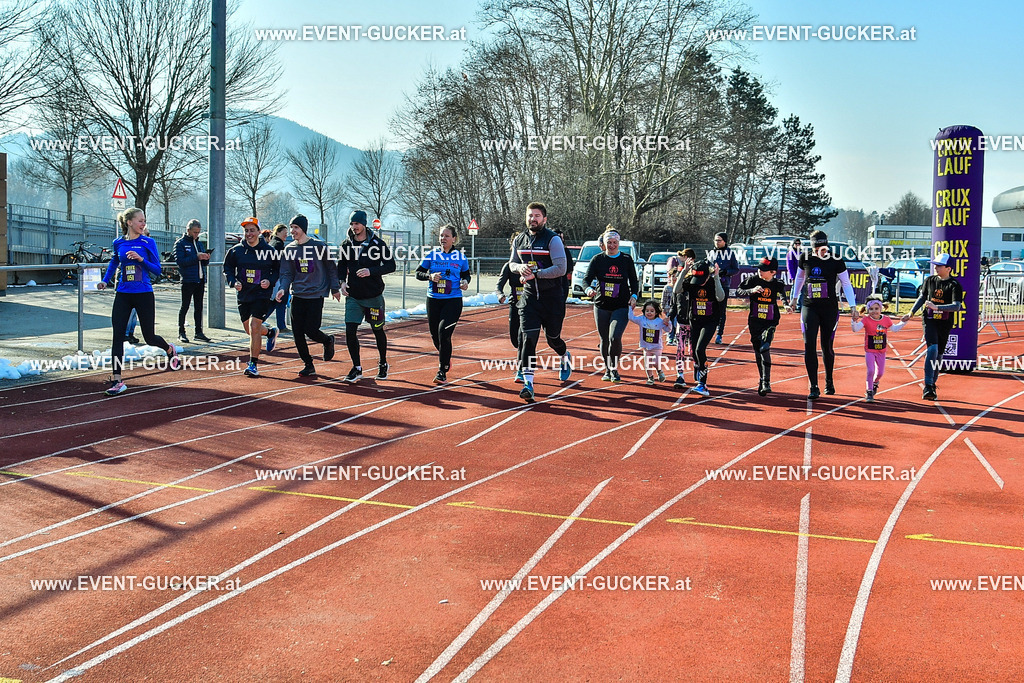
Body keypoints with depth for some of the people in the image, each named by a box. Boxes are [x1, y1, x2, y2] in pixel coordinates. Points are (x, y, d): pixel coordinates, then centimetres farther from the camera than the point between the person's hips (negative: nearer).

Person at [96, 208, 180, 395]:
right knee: (117, 336, -8)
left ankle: (170, 350, 41)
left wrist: (141, 259, -19)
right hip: (123, 295, 2)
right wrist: (105, 281, 14)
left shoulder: (148, 243, -3)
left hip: (144, 294, -2)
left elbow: (157, 270, -5)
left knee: (149, 337, 6)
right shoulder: (118, 243, 5)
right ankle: (117, 381, -6)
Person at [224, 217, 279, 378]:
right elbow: (228, 268, 12)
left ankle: (253, 364, -6)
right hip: (243, 295, 4)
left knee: (254, 327, -14)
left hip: (262, 295, -4)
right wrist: (233, 282, -6)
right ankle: (270, 332, 45)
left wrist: (270, 281, -14)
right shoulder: (236, 250, 2)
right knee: (249, 329, 13)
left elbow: (278, 270, 4)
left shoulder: (269, 250, -4)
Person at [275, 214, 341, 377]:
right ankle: (308, 364, 15)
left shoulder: (319, 246, -4)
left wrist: (335, 289, 4)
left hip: (316, 295, -4)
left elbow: (331, 268, 3)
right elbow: (287, 273, 5)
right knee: (297, 333, 1)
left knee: (311, 330, -9)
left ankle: (328, 341, 25)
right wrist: (283, 289, -14)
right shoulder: (289, 249, 7)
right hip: (297, 296, 4)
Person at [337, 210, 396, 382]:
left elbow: (391, 265, -8)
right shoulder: (346, 245, 3)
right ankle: (357, 368, 5)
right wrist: (342, 281, -2)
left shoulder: (377, 243, -7)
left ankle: (383, 364, 30)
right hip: (353, 296, 3)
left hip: (373, 296, -3)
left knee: (378, 330, 10)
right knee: (350, 331, -7)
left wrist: (371, 271, -21)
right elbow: (342, 265, 16)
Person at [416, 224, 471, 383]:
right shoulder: (432, 255, 4)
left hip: (453, 300, -3)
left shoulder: (461, 257, 3)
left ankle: (442, 371, -9)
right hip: (433, 300, 3)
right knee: (435, 335, 9)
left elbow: (466, 274, 17)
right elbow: (418, 273, 7)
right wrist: (430, 276, -13)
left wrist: (465, 282, -5)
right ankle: (445, 359, 40)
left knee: (444, 332, -17)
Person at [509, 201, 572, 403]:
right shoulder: (519, 240, 7)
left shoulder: (553, 239, -10)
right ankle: (528, 383, -14)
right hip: (529, 296, 3)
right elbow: (512, 263, 19)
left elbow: (561, 268, -17)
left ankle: (566, 356, 46)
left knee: (552, 337, 10)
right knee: (528, 337, -10)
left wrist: (535, 274, -23)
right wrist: (520, 267, -5)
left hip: (552, 297, -3)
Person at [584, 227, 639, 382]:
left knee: (615, 337, -18)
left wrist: (634, 295, -5)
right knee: (604, 340, 8)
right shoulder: (598, 259, 2)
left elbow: (634, 281, 12)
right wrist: (589, 289, -26)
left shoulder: (627, 259, 4)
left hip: (621, 306, -2)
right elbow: (587, 279, -4)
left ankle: (614, 369, -1)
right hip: (601, 306, 2)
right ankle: (607, 370, 27)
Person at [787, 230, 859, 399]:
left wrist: (853, 306, -5)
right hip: (809, 307, 2)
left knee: (827, 347, 7)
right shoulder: (805, 259, 2)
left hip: (829, 308, -1)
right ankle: (813, 387, -7)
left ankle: (829, 381, 32)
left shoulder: (836, 261, -6)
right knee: (809, 346, -10)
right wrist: (794, 298, 26)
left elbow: (846, 284, 1)